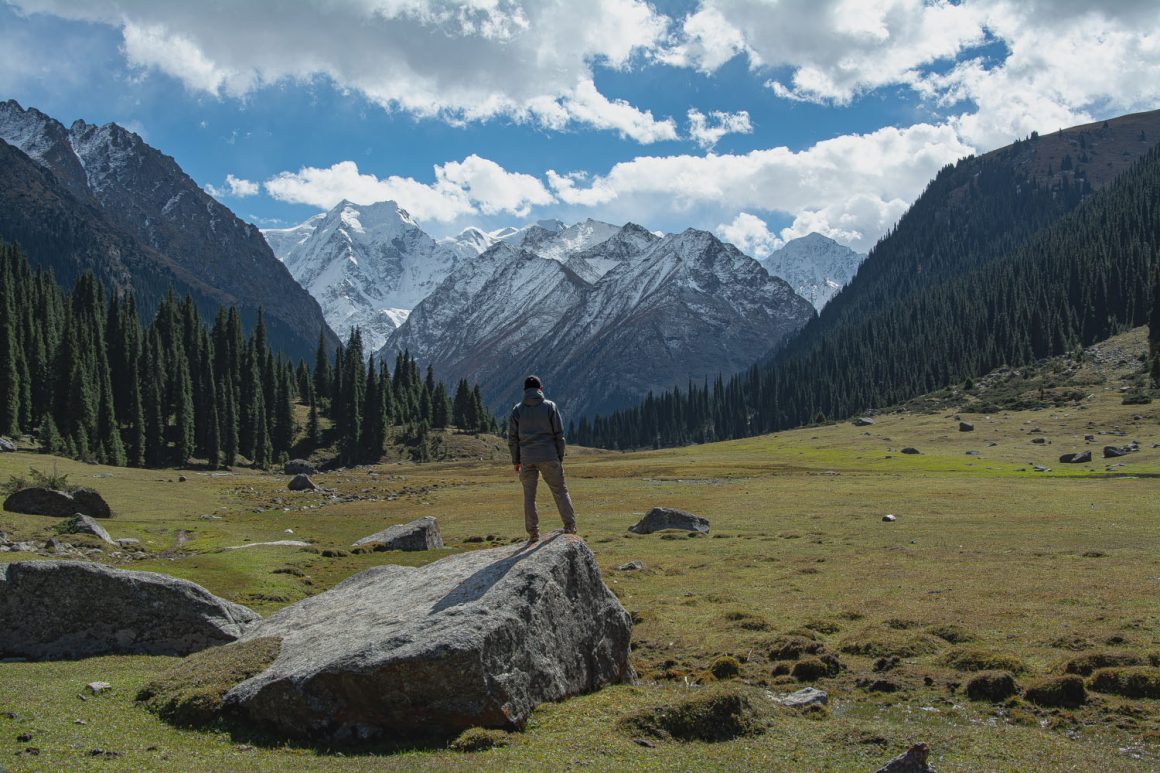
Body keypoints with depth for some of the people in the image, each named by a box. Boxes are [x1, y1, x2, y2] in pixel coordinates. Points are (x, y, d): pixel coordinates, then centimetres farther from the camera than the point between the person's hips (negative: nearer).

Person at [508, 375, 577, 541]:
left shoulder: (517, 410, 4)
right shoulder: (550, 406, 1)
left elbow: (512, 438, 5)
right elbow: (559, 434, 0)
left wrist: (516, 461, 12)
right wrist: (560, 458, 6)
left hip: (527, 459, 1)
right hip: (549, 457, -1)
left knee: (529, 495, 6)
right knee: (560, 491, 8)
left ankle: (533, 533, 4)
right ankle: (570, 526, 5)